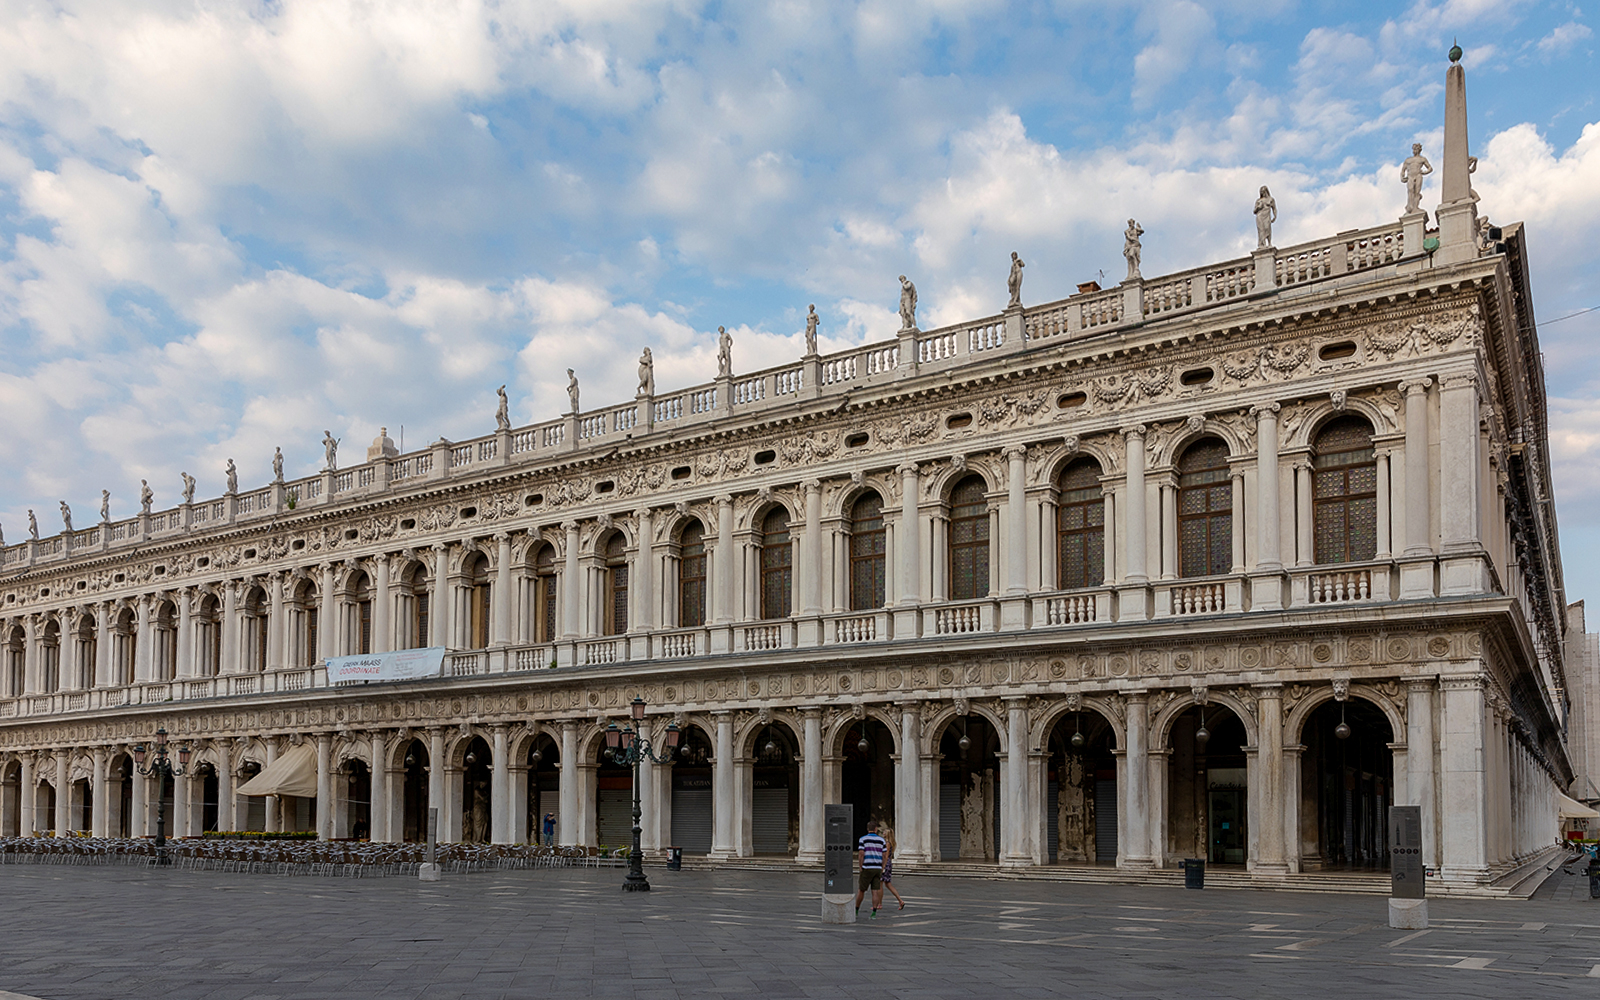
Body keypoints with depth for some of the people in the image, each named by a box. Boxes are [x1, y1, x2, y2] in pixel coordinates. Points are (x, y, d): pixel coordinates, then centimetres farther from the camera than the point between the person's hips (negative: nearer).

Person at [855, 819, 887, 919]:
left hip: (867, 868, -2)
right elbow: (884, 856, 5)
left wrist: (860, 868, -3)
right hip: (878, 868, 2)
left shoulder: (863, 839, -3)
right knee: (875, 891, 1)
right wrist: (882, 870, 13)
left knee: (861, 890, 9)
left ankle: (856, 911, 17)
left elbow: (861, 854, -12)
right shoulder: (881, 840, 6)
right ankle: (874, 913, -6)